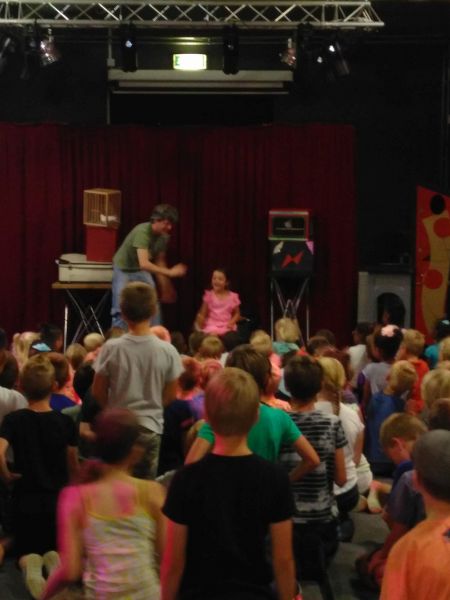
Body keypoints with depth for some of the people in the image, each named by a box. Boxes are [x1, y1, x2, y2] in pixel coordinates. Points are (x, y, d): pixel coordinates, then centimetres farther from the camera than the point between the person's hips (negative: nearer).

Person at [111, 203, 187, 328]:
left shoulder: (164, 237, -12)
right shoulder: (142, 232, -35)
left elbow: (159, 261, 1)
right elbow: (144, 263, -45)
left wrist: (165, 287, -1)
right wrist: (170, 272, -46)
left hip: (141, 271, 6)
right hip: (123, 269, -6)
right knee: (120, 309, -5)